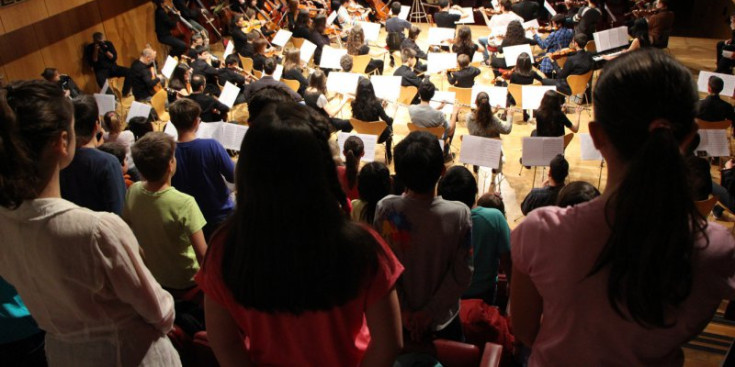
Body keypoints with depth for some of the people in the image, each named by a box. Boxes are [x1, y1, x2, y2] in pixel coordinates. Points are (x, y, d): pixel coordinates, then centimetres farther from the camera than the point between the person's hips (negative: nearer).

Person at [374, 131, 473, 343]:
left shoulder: (385, 210, -21)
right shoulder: (459, 214, -22)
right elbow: (462, 274, -17)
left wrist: (403, 311, -7)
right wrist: (430, 312, -11)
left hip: (400, 320, 1)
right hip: (443, 322, -1)